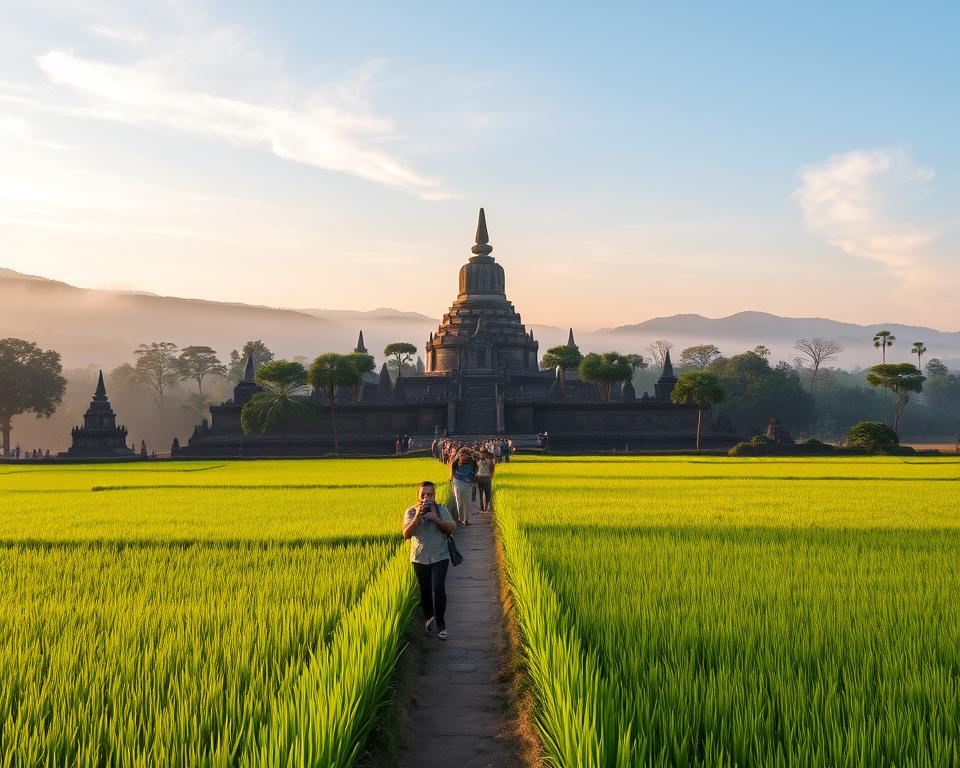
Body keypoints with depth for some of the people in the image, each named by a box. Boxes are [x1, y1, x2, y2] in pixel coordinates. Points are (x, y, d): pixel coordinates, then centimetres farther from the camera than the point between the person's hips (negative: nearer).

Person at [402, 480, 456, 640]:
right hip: (420, 558, 2)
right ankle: (428, 617, 40)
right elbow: (406, 534, -14)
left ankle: (441, 625, -5)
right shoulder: (411, 512, -4)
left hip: (440, 557, -2)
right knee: (425, 590, 14)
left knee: (438, 588, -15)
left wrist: (436, 519, -26)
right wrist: (417, 517, -26)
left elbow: (453, 527, -12)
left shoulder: (441, 509, -5)